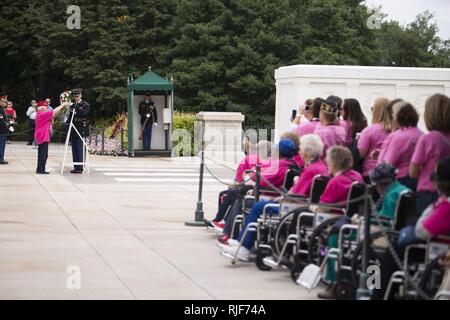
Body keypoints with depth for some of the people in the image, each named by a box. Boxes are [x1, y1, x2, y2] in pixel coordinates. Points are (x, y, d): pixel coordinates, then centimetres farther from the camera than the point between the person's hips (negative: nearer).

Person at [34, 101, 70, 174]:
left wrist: (61, 108, 6)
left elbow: (54, 115, 16)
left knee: (42, 154, 14)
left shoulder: (42, 114, 16)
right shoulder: (42, 114, -14)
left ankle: (40, 169, 17)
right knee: (44, 154, -9)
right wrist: (63, 105, -8)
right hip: (43, 137, -11)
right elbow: (54, 112, -15)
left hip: (42, 137, 11)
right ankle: (41, 169, -10)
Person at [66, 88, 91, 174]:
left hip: (81, 130, -6)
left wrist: (76, 108, -25)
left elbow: (84, 113, -18)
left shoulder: (86, 105, -1)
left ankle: (80, 167, -7)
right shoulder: (73, 105, 16)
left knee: (80, 149, -8)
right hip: (73, 131, 6)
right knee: (74, 150, 6)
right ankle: (76, 167, 10)